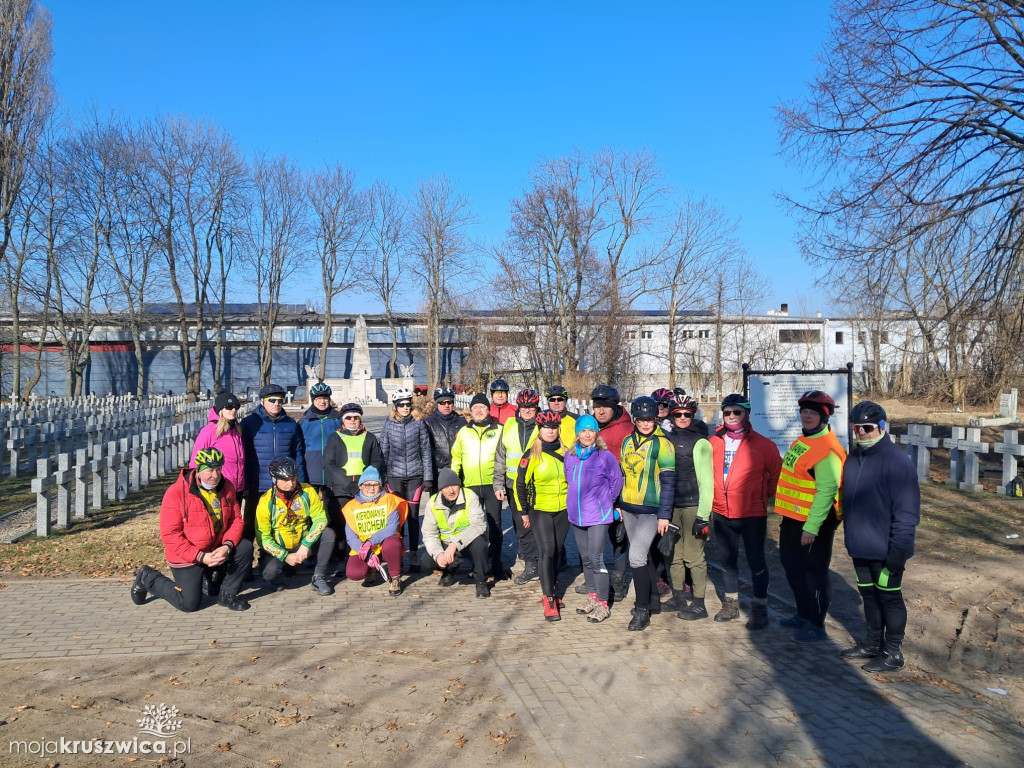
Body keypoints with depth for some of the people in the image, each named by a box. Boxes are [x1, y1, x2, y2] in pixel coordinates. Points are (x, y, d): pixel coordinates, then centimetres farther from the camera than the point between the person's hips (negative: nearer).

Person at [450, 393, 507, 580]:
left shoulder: (498, 430, 3)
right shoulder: (463, 432, 11)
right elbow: (456, 459, 13)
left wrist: (502, 483, -3)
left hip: (493, 485, -2)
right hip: (470, 486, 2)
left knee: (495, 525, 3)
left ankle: (496, 563, 14)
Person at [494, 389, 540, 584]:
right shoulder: (509, 426, 8)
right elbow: (500, 459, 11)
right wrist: (498, 484, 5)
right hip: (514, 486, 3)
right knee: (522, 527, 5)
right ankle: (531, 566, 14)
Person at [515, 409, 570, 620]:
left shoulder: (565, 452, 5)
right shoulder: (531, 455, -6)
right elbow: (521, 484, -2)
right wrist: (524, 511, -2)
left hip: (563, 510, 4)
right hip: (540, 510, -4)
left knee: (556, 550, 10)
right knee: (547, 550, -12)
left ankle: (550, 589, 24)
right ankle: (548, 599, -8)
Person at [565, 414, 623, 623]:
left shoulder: (605, 456, -10)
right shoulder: (570, 456, 5)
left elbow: (616, 481, 1)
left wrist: (605, 501, 8)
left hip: (598, 516, -5)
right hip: (576, 515, 6)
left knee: (596, 559, -8)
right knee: (585, 558, 14)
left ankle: (603, 605, 2)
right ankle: (592, 597, 29)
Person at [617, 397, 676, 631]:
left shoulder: (662, 444, -11)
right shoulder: (627, 442, 7)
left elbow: (668, 482, -11)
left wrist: (664, 515, -14)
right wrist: (618, 504, 15)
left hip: (650, 511, -6)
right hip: (629, 509, 6)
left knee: (636, 557, -12)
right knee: (643, 556, 16)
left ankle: (642, 610, 1)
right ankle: (653, 600, 31)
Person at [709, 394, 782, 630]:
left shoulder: (762, 444, -8)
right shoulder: (714, 442, 2)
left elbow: (777, 472, -1)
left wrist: (766, 494, 1)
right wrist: (713, 495, 10)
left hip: (752, 514, -4)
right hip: (722, 513, 4)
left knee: (756, 560, 5)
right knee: (728, 559, 15)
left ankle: (760, 608, 18)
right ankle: (731, 604, 30)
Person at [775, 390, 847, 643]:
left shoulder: (827, 449, -21)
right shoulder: (803, 440, 10)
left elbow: (826, 491, -25)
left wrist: (811, 527, -24)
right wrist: (786, 516, 19)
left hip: (813, 521, -10)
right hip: (793, 518, 10)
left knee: (814, 572, 2)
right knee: (793, 566, 20)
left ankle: (816, 626, 16)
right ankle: (804, 615, 37)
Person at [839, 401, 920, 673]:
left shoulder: (896, 460, -17)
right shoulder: (854, 457, 7)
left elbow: (907, 510, -18)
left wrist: (898, 551, -18)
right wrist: (850, 535, 15)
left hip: (885, 549, -7)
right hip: (860, 546, 7)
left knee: (889, 597, 6)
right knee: (869, 594, 18)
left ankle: (892, 653, 20)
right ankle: (873, 643, 34)